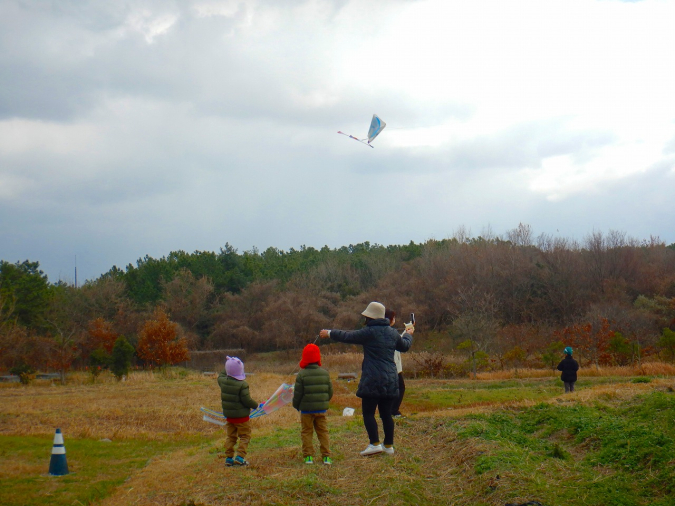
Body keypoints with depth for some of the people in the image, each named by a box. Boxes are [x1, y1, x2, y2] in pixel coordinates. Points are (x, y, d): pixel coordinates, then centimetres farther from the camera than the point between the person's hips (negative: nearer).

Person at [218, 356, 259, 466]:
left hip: (228, 415, 6)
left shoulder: (223, 381, -5)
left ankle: (228, 458, 16)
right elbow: (247, 400, -18)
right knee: (244, 436, 6)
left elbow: (221, 376, 21)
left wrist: (227, 368, 23)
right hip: (241, 416, -6)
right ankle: (240, 457, -4)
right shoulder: (242, 385, -21)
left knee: (231, 436, 17)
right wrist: (256, 406, -2)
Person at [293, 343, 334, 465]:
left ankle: (308, 456, 5)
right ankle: (326, 456, 5)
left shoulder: (302, 374, -10)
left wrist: (296, 405, 10)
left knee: (306, 432, 7)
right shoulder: (325, 373, 1)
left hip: (306, 409, -3)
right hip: (321, 409, 3)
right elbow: (330, 391, 6)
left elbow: (297, 393, -7)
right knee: (323, 432, 9)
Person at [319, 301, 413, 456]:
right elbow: (405, 345, 28)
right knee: (386, 413, 11)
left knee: (368, 413, -2)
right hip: (390, 380, 7)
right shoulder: (392, 333, 11)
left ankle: (375, 444, -9)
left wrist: (329, 333, 15)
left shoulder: (369, 332, -9)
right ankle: (389, 446, 13)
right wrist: (408, 335, 51)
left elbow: (347, 336, -1)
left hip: (372, 380, -7)